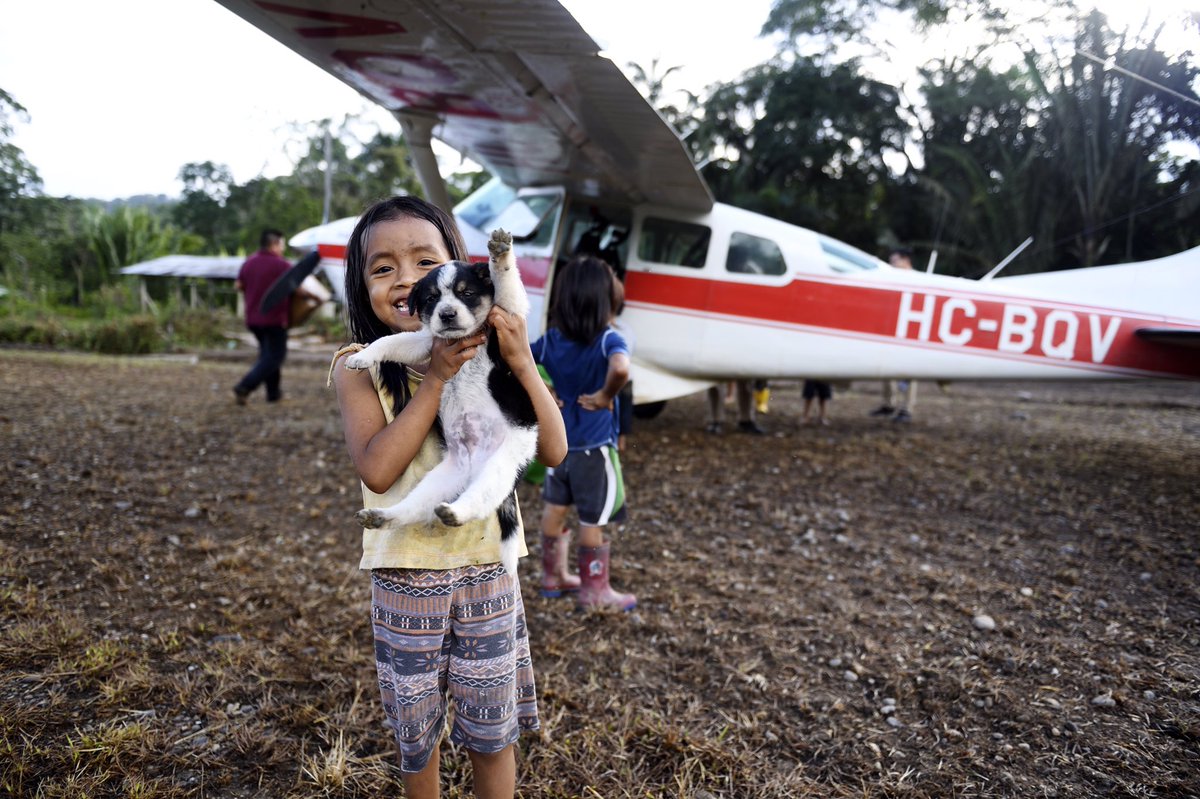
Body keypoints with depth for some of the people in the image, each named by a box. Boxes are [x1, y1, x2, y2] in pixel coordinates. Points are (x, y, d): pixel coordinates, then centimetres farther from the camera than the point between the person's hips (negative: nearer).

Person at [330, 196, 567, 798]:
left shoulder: (487, 356, -4)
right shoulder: (360, 366, -7)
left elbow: (553, 451, -8)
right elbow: (376, 469, -20)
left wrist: (522, 363, -21)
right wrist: (436, 377, -24)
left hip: (487, 568, 1)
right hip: (404, 575, 0)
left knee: (491, 732, 15)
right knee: (415, 728, 19)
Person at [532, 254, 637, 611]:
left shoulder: (551, 340, -2)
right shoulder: (609, 340, -19)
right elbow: (620, 368, -40)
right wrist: (607, 395, -23)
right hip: (594, 448, -5)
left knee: (554, 509, 21)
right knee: (592, 520, 8)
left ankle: (554, 576, 37)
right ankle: (594, 591, 22)